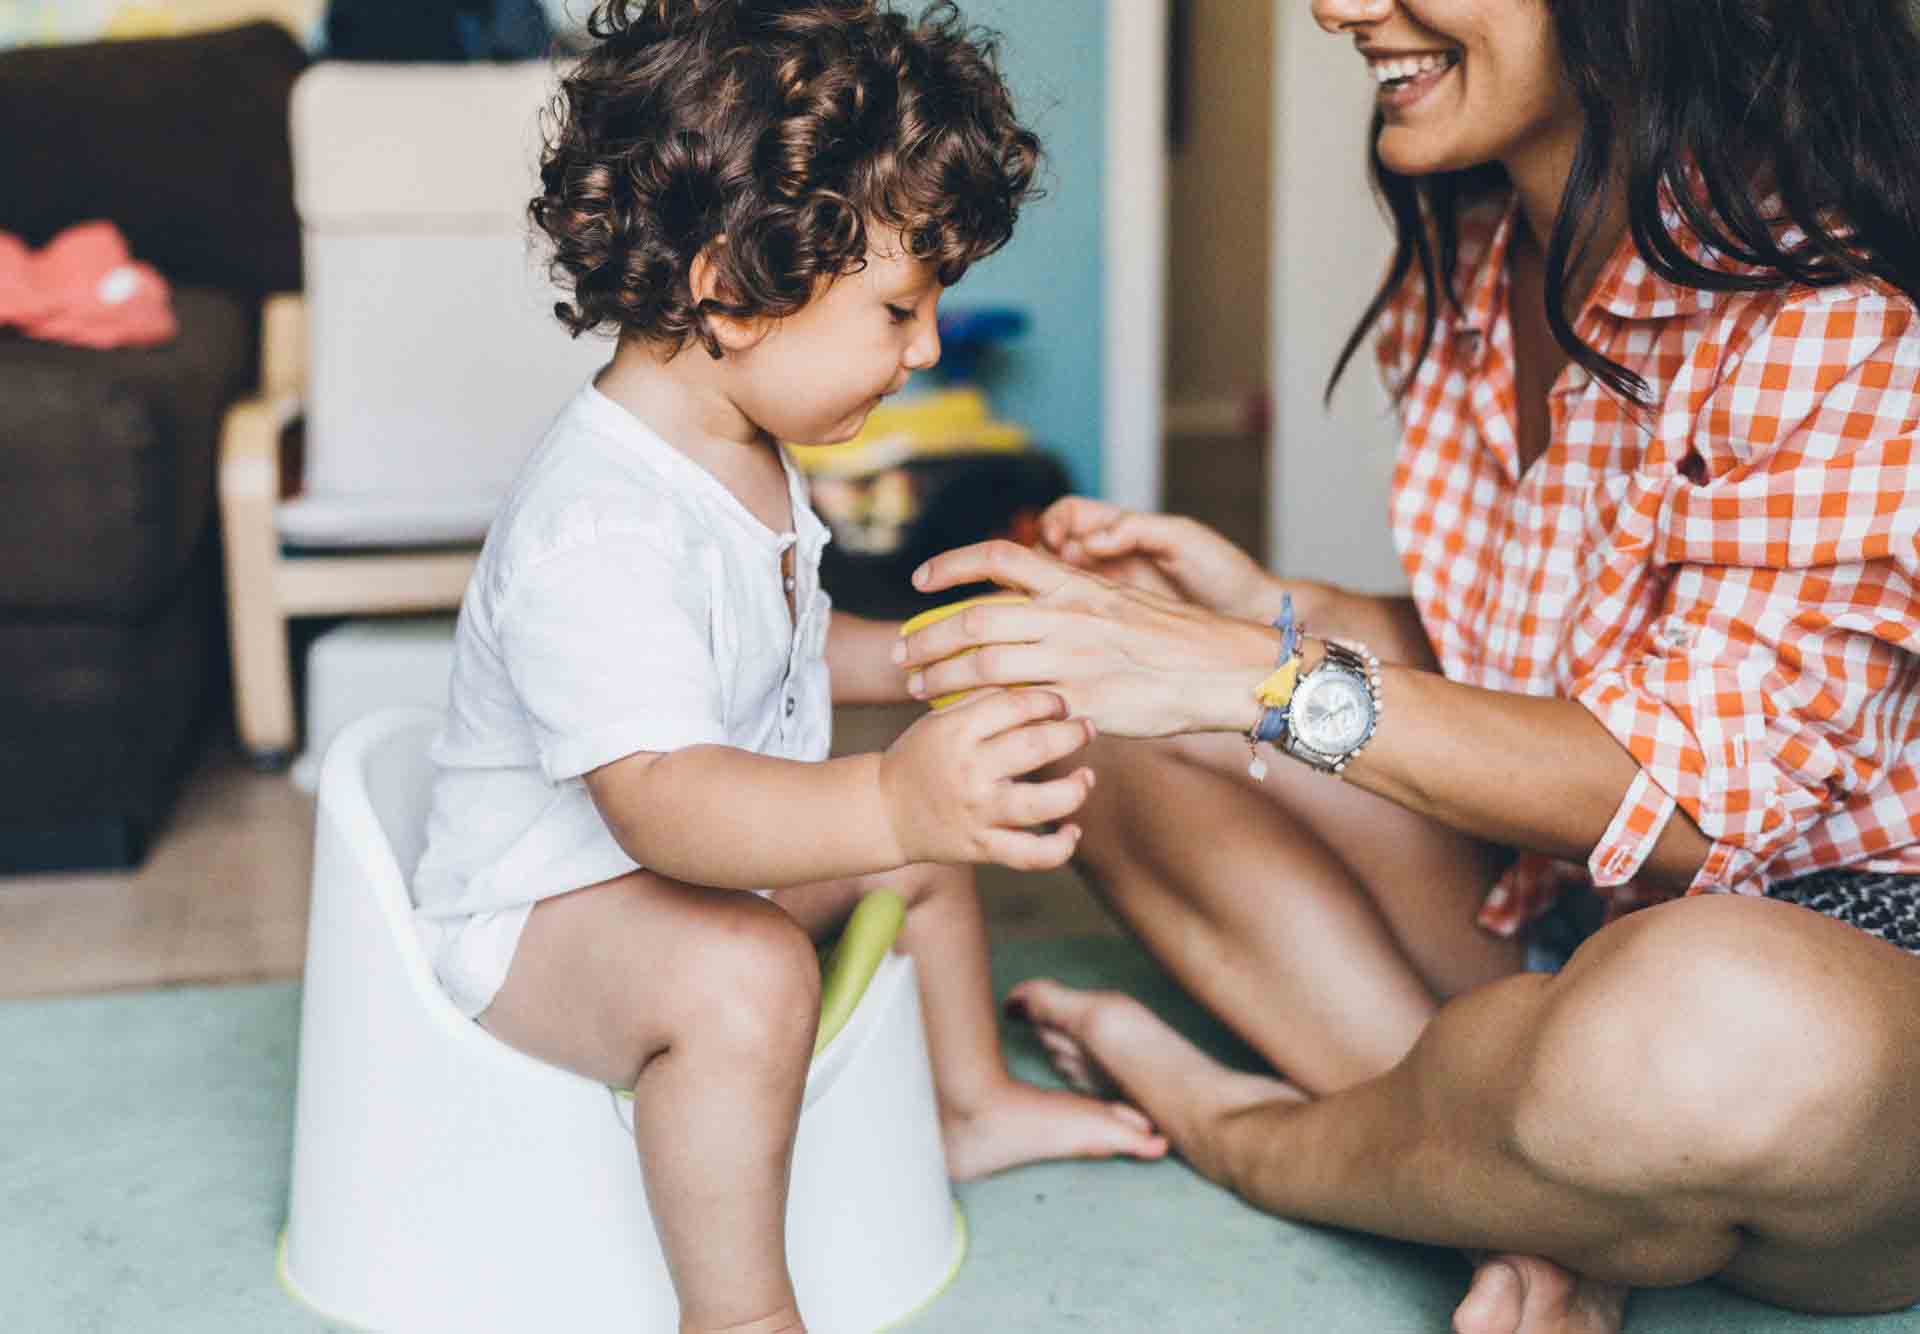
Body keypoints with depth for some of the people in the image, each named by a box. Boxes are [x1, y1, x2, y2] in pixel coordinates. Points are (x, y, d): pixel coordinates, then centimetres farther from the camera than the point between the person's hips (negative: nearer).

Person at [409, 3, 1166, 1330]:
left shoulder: (744, 452, 1)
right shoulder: (596, 529, -34)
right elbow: (658, 795, -48)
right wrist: (886, 805, -63)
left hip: (713, 850, 10)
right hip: (541, 905, -10)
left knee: (940, 823, 20)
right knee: (744, 974, -38)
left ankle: (976, 1102, 40)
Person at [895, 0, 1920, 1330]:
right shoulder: (1466, 270, 5)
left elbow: (1696, 792, -24)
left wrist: (1267, 675, -29)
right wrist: (1266, 605, -4)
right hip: (1562, 906, 7)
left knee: (1716, 1029, -42)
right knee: (1128, 747, 1)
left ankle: (1240, 1129, -7)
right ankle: (1535, 1214, -14)